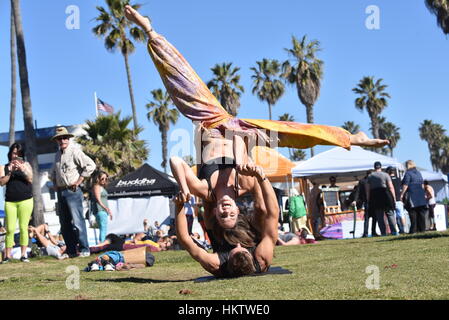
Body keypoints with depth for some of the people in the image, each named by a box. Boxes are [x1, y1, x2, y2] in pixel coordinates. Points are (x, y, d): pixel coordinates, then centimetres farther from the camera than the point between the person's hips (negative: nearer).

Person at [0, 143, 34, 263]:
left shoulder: (26, 165, 10)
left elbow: (30, 179, -2)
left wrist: (22, 169, -17)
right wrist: (10, 172, -11)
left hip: (25, 200, -1)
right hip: (10, 201, 1)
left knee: (23, 227, -2)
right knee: (10, 229, -4)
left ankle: (23, 254, 2)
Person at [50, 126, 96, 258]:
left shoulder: (74, 151, -8)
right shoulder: (58, 154, 16)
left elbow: (90, 165, -17)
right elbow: (53, 171, 34)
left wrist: (79, 181, -14)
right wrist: (55, 183, 17)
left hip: (72, 191, -8)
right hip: (61, 191, 8)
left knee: (77, 221, -11)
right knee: (64, 223, 8)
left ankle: (84, 250, -7)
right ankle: (71, 251, 12)